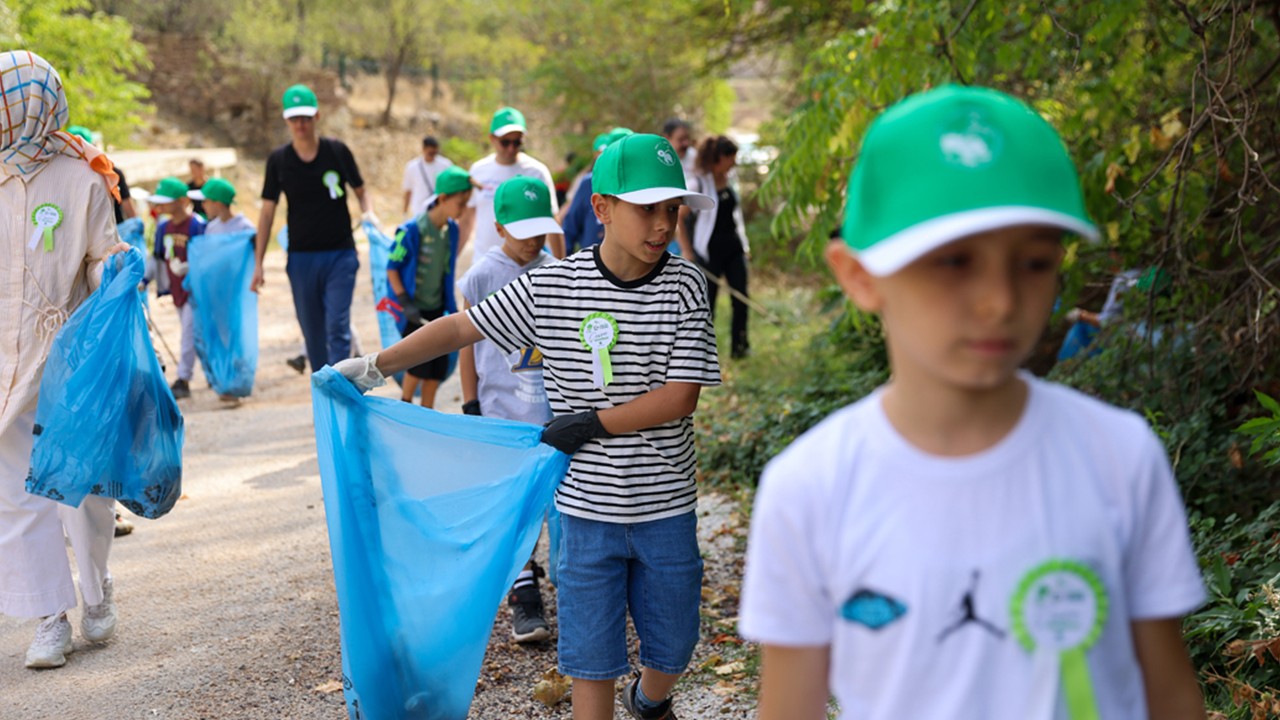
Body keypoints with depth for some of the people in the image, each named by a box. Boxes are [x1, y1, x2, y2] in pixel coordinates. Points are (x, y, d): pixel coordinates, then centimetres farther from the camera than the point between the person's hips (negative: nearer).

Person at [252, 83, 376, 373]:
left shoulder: (337, 151, -2)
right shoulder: (278, 160, 0)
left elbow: (359, 190, 11)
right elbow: (267, 211, 5)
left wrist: (368, 212, -12)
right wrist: (258, 263, 3)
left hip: (340, 253, -2)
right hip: (301, 258, 2)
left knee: (337, 327, -11)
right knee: (312, 334, 9)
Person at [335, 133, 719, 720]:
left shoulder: (685, 286, -7)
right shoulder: (550, 287, -8)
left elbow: (682, 395, -13)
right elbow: (461, 327, 0)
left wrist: (591, 424, -17)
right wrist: (374, 367, 1)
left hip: (666, 507, 1)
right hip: (588, 506, -1)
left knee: (672, 646, 16)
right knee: (591, 656, 6)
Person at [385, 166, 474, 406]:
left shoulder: (451, 229, 0)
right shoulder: (412, 231, -18)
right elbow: (392, 268, -11)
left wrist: (451, 306, 14)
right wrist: (405, 303, -15)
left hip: (436, 307, 6)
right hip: (414, 310, -6)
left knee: (439, 364, 5)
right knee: (419, 360, -7)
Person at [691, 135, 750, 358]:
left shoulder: (729, 180, 8)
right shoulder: (699, 183, -13)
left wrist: (744, 244, 15)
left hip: (733, 248, 6)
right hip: (710, 251, -6)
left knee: (740, 298, 3)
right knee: (707, 303, 1)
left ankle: (739, 346, 14)